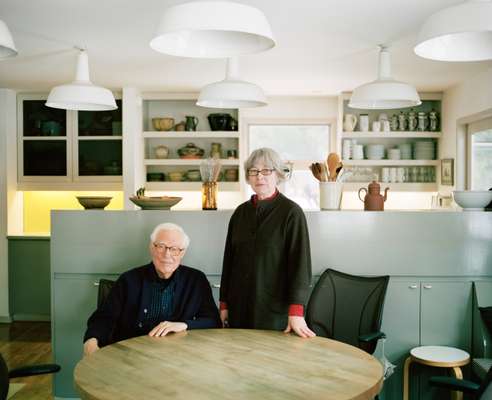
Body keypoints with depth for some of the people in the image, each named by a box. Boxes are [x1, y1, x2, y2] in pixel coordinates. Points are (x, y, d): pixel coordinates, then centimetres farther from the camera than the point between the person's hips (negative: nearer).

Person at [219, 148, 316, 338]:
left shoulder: (291, 212, -7)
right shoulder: (240, 212, 8)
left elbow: (300, 262, -14)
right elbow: (228, 260, 12)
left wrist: (296, 312, -21)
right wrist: (224, 304, 10)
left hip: (275, 309, -4)